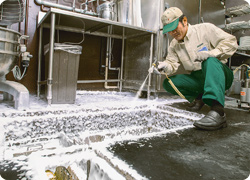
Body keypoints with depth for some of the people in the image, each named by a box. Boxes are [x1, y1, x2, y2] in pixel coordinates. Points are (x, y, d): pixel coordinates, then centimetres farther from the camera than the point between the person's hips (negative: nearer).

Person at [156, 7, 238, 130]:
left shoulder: (205, 29, -5)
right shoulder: (174, 45, 10)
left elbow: (231, 42, -11)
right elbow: (172, 63, -2)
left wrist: (211, 53, -26)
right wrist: (165, 66, -25)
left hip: (220, 76, -5)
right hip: (198, 79, 5)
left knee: (210, 61, -38)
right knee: (168, 83, -10)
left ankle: (218, 112, -54)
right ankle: (198, 97, 7)